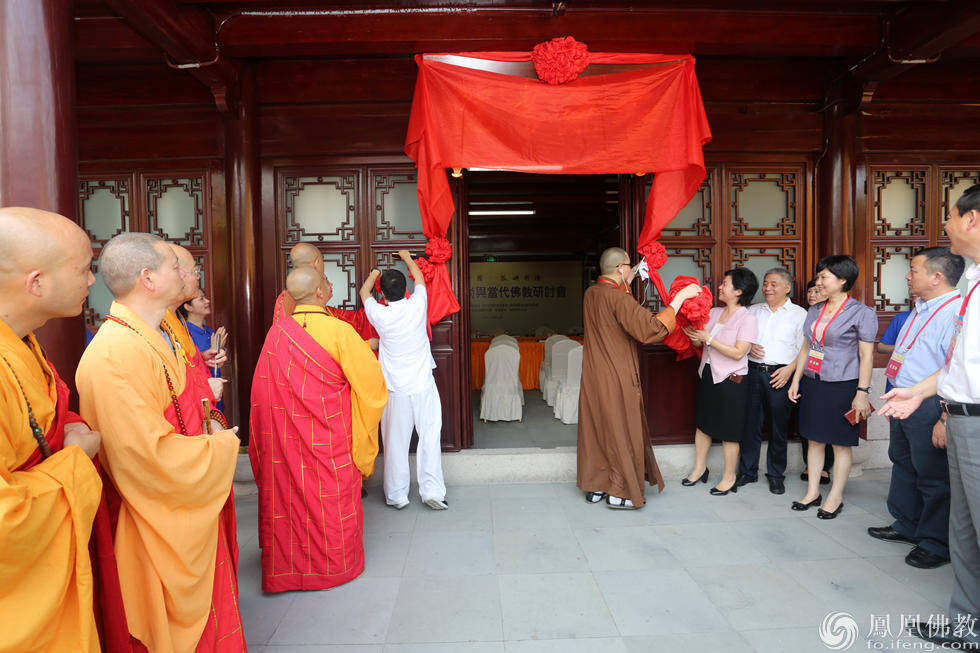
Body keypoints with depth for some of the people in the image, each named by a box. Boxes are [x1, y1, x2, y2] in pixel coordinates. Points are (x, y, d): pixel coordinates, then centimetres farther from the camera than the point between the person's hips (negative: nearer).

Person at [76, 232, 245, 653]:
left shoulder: (153, 336, 5)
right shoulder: (116, 357, -28)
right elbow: (153, 457, -28)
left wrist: (201, 415, 3)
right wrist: (223, 444, -15)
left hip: (193, 509, 9)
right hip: (166, 526, -9)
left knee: (204, 612, 25)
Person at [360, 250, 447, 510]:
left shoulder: (380, 315, -8)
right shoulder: (417, 306, -7)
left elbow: (364, 292, 15)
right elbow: (420, 279, 15)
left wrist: (374, 274, 33)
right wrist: (407, 258, 32)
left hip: (395, 391, 0)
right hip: (423, 386, 0)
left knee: (395, 443, 8)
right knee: (430, 438, 6)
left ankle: (396, 495, 18)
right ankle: (432, 490, 5)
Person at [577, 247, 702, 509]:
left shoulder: (591, 293, 5)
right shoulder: (618, 298, -21)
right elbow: (650, 329, -26)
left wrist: (632, 274, 31)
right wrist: (680, 297, -20)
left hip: (594, 377, 8)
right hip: (616, 379, -8)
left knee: (596, 429, 15)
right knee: (621, 431, 5)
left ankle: (594, 487, 26)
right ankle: (619, 493, 15)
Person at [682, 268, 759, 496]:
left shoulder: (747, 318, -12)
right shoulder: (714, 312, 7)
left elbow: (738, 353, -19)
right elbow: (699, 343, 7)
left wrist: (708, 339, -21)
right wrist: (693, 333, -15)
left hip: (731, 380, -7)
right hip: (707, 375, 7)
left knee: (729, 431, 4)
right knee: (703, 423, 15)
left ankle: (729, 478, 20)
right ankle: (700, 468, 31)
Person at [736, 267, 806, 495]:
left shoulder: (799, 314, 4)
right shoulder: (753, 310, 14)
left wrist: (790, 368, -14)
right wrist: (748, 347, -3)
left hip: (780, 375, -3)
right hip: (753, 372, 3)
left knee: (778, 427, 5)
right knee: (750, 423, 6)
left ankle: (776, 475, 20)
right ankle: (747, 471, 18)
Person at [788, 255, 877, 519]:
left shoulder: (861, 313, -7)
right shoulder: (814, 311, 11)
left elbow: (866, 356, -9)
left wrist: (862, 392, -13)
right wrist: (796, 380, 13)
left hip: (842, 386, -6)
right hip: (812, 384, 6)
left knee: (841, 444, 5)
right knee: (815, 440, 12)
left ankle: (835, 497, 18)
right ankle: (812, 492, 23)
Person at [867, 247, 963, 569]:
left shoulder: (957, 313, -18)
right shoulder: (920, 311, 14)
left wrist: (945, 420, -27)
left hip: (929, 408, -10)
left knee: (933, 476, 4)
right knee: (903, 465, 20)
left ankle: (935, 543, 20)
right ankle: (906, 526, 37)